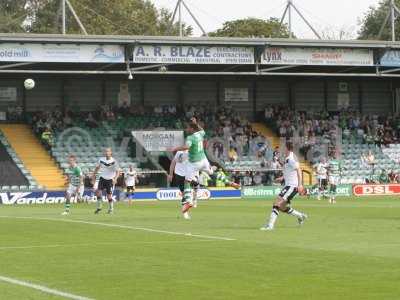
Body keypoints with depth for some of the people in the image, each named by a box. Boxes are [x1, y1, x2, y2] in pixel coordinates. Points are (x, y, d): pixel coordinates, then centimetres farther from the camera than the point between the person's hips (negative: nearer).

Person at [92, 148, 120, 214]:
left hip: (110, 180, -3)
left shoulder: (114, 162, -14)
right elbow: (97, 167, 17)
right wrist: (94, 175, 16)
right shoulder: (101, 160, -1)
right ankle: (99, 207, 0)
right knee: (98, 191, -15)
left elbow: (117, 172, -17)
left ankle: (111, 209, 20)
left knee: (109, 196, -1)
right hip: (102, 178, 3)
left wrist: (115, 179, -33)